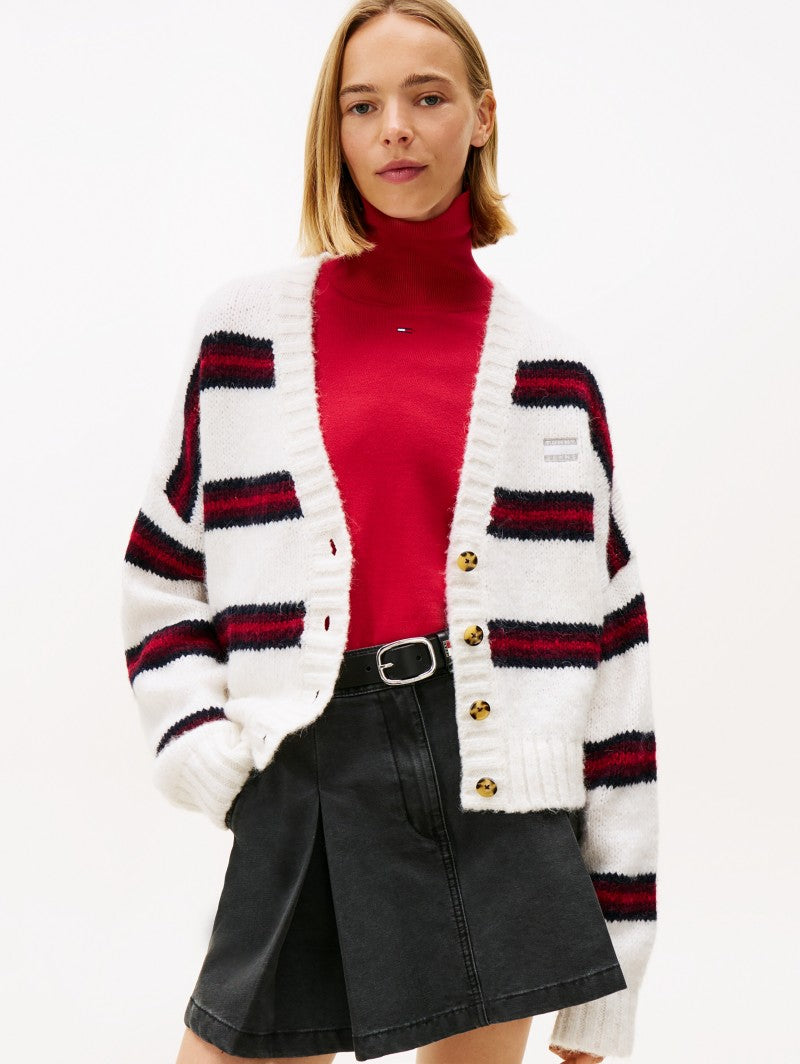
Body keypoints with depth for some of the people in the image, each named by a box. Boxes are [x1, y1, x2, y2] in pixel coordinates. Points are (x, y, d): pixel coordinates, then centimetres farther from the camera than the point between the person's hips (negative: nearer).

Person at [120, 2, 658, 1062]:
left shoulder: (547, 369, 5)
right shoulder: (248, 331, 5)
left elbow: (609, 645, 5)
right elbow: (163, 579, 11)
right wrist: (199, 746, -6)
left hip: (501, 797, 1)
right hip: (306, 783, 0)